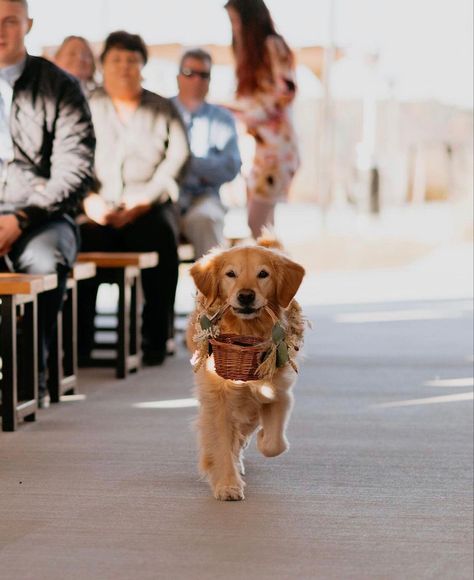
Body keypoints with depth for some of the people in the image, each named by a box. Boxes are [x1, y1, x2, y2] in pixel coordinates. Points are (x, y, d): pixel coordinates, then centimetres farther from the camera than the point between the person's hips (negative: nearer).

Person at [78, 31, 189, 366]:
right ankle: (78, 339, -27)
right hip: (98, 209, 0)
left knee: (161, 239, -34)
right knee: (82, 241, -34)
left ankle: (156, 339, -25)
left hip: (148, 208, 0)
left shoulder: (163, 109, 19)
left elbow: (178, 157, 5)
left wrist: (144, 200, -10)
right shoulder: (87, 107, 18)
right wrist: (88, 199, -14)